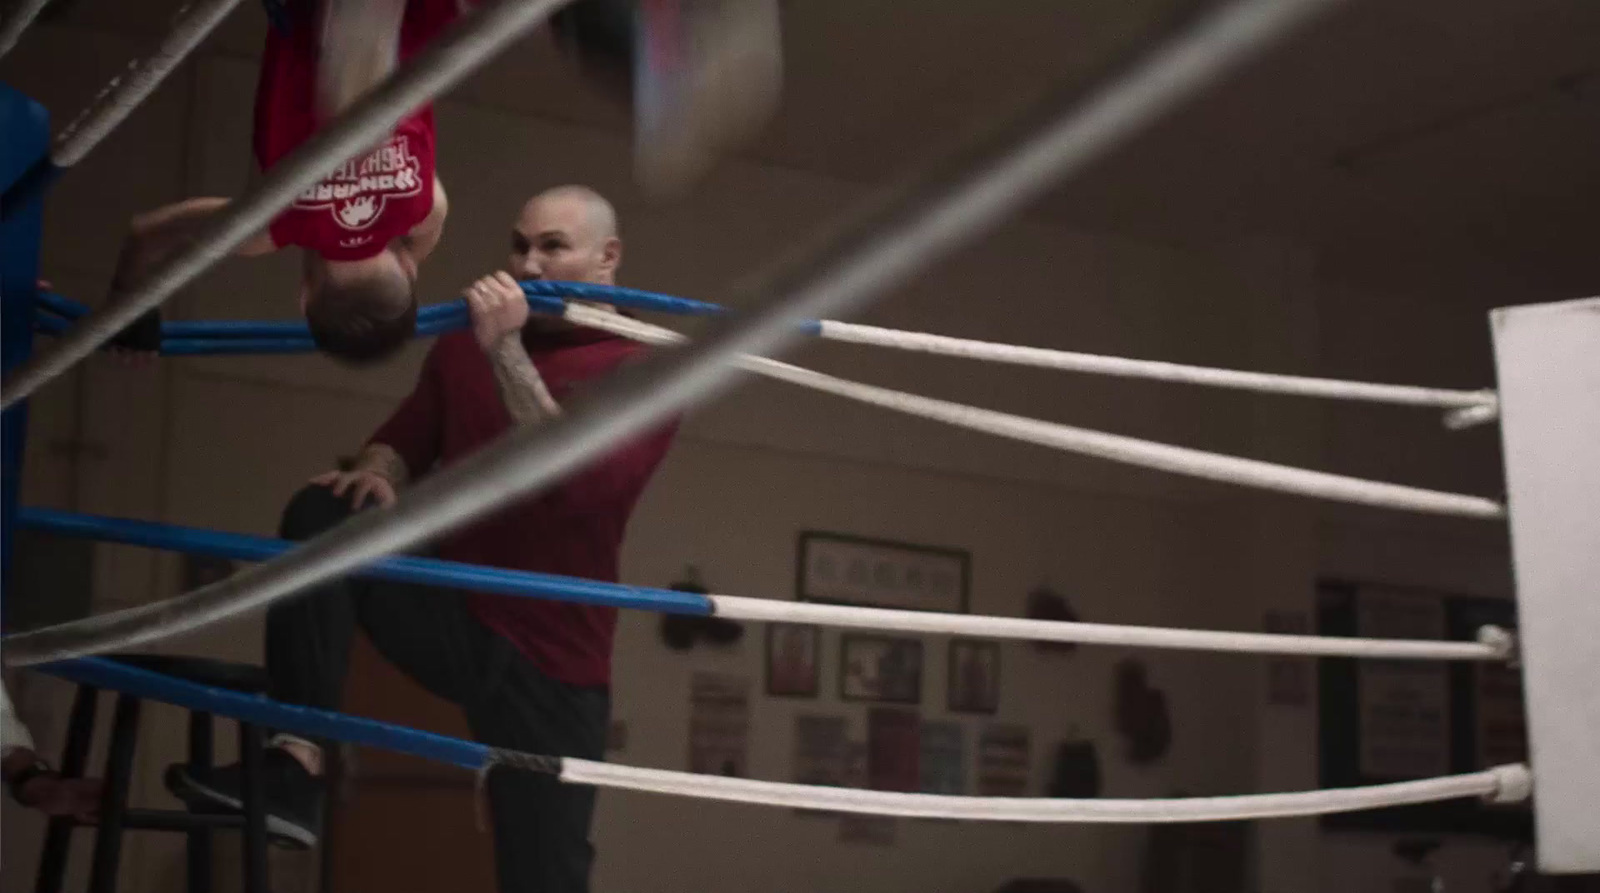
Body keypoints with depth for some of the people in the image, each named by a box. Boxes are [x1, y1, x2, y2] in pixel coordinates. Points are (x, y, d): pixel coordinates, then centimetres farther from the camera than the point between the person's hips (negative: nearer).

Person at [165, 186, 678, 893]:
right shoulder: (463, 347, 10)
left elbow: (577, 485, -22)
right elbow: (402, 438, 10)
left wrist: (507, 351, -27)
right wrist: (379, 473, -14)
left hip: (550, 662, -3)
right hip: (448, 618, 3)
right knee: (323, 514, -21)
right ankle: (296, 771, -24)